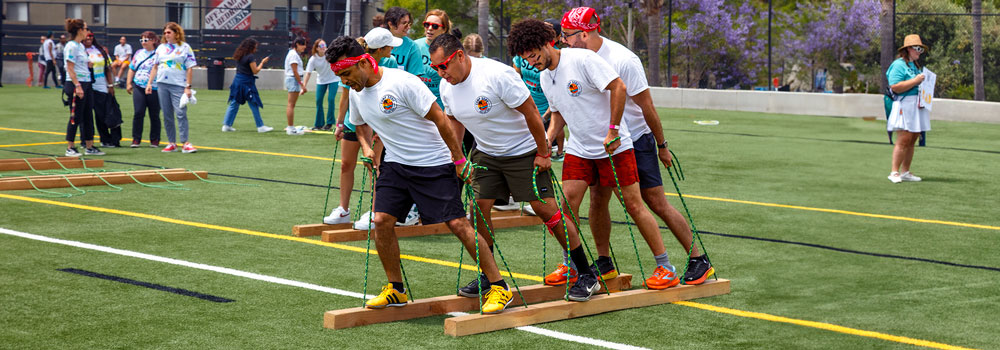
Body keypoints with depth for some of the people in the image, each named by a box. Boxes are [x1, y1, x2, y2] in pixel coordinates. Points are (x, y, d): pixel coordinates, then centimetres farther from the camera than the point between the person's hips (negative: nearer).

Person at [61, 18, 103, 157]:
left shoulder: (81, 46, 15)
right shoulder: (71, 46, -12)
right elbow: (70, 69, -17)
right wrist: (77, 86, -22)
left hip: (87, 84, 9)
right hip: (76, 84, -9)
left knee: (88, 117, 11)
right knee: (75, 117, -4)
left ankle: (89, 147, 17)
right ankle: (70, 148, 4)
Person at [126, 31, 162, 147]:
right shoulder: (139, 53, 14)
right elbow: (132, 69, 21)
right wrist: (128, 83, 13)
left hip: (154, 89, -3)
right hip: (139, 87, 3)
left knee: (154, 115, 4)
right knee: (138, 113, -5)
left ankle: (154, 140, 14)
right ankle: (136, 139, 2)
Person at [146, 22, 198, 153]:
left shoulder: (185, 47, 1)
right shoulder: (161, 47, 14)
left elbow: (189, 68, -2)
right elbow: (155, 66, 18)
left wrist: (188, 87, -9)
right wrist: (149, 83, 12)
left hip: (178, 85, -5)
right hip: (162, 84, 5)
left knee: (181, 113, -13)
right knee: (167, 115, 6)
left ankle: (186, 143, -12)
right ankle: (171, 143, 11)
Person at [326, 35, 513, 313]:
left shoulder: (402, 82, -20)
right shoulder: (356, 92, 3)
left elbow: (439, 118, -16)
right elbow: (361, 123, 24)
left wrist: (459, 159, -14)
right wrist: (367, 147, 4)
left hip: (433, 163, -7)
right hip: (394, 164, 7)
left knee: (457, 223, -10)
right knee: (381, 220, -5)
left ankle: (499, 287, -2)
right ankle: (395, 289, 11)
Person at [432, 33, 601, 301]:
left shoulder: (497, 75, -27)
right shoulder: (446, 86, -5)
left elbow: (530, 112, -20)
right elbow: (455, 121, 14)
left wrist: (543, 153, -16)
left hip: (524, 151, -6)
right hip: (485, 153, 6)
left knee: (546, 209, -8)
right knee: (478, 206, -4)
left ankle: (586, 275, 2)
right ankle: (488, 276, 13)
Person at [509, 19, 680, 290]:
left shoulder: (582, 59, -17)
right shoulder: (545, 77, 7)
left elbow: (618, 87, -20)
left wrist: (613, 131, -19)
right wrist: (547, 138, 5)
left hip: (614, 145, -6)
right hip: (579, 149, 7)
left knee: (633, 205, -4)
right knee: (568, 201, -5)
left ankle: (665, 267, 6)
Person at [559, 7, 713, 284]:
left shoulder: (623, 60, -22)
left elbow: (647, 106, -15)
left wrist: (662, 146, -9)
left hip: (637, 140, -5)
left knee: (657, 203, -5)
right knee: (597, 198, -2)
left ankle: (699, 261, 5)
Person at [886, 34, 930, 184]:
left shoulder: (915, 65, 22)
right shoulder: (899, 65, -7)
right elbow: (895, 87, -18)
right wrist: (915, 81, -17)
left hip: (917, 106, 9)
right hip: (905, 105, -9)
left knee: (912, 140, 7)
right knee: (904, 139, -14)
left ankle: (905, 172, 11)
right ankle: (894, 172, -11)